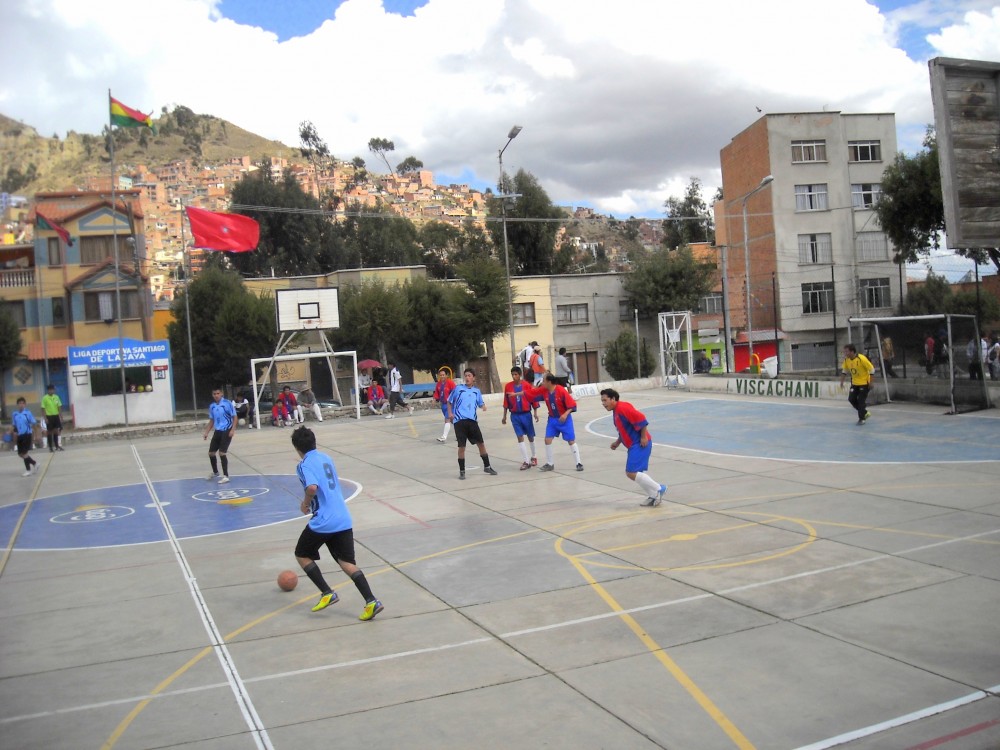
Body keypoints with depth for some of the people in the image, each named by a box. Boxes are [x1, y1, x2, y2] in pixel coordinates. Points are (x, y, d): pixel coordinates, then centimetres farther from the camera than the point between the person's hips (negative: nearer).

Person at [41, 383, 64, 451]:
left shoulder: (56, 397, 4)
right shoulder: (45, 398, -8)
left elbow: (59, 407, 9)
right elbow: (43, 409, -8)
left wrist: (60, 416, 5)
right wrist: (45, 418, -13)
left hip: (56, 416, 4)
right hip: (49, 416, -4)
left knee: (56, 431, 8)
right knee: (50, 432, 3)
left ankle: (57, 446, 18)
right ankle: (50, 447, 10)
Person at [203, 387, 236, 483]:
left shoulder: (227, 403, -12)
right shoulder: (211, 406, 6)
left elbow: (234, 417, -9)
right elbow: (211, 421, 16)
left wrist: (233, 429, -18)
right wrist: (206, 432, 10)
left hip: (226, 431, -6)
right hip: (217, 431, 6)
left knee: (221, 453, -13)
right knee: (211, 453, 10)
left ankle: (226, 476, -4)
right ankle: (215, 473, 34)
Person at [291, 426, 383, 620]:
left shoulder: (305, 464, -9)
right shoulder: (326, 458, 15)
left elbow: (312, 488, -28)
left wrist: (305, 504, -9)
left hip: (323, 522, -7)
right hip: (344, 520, 7)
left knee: (302, 555, 17)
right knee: (347, 562, 6)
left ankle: (327, 593, 9)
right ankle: (371, 601, -10)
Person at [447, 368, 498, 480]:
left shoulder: (477, 391, 10)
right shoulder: (458, 388, 2)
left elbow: (480, 403, 18)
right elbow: (449, 402, 10)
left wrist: (483, 406, -5)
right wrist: (450, 413, -4)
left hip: (472, 420, 3)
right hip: (459, 421, -3)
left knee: (481, 443, 6)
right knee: (461, 446, -1)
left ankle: (487, 466, 22)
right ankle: (462, 471, 10)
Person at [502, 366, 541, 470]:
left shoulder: (526, 385, -6)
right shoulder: (508, 386, -1)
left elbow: (533, 398, -2)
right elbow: (506, 402, 4)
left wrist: (535, 413, -5)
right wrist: (504, 416, 5)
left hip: (526, 414, 0)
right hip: (515, 415, 0)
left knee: (530, 437, 12)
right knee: (520, 437, -6)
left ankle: (533, 457, 33)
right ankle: (526, 461, -4)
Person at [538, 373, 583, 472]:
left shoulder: (561, 390, -21)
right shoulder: (545, 391, -5)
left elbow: (572, 405, -18)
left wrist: (566, 414, -30)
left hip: (564, 419, -5)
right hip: (552, 419, 5)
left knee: (571, 441, -2)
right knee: (547, 440, 0)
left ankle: (578, 463, 7)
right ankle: (550, 463, 12)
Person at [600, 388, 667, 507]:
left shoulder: (622, 407, -17)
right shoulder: (615, 412, 15)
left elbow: (641, 419, -22)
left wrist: (644, 437, -21)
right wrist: (618, 442, 15)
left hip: (640, 444, -11)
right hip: (634, 445, 11)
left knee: (631, 473, -13)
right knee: (635, 472, 12)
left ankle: (659, 489, -3)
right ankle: (654, 496, 18)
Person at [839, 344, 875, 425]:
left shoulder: (862, 359, -25)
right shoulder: (846, 360, -7)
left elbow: (871, 369, -18)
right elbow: (844, 370, 10)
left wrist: (870, 382, -16)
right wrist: (842, 381, 5)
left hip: (864, 383, -6)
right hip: (855, 383, 6)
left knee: (861, 400, -6)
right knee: (851, 399, 1)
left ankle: (862, 418, 8)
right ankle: (865, 413, 20)